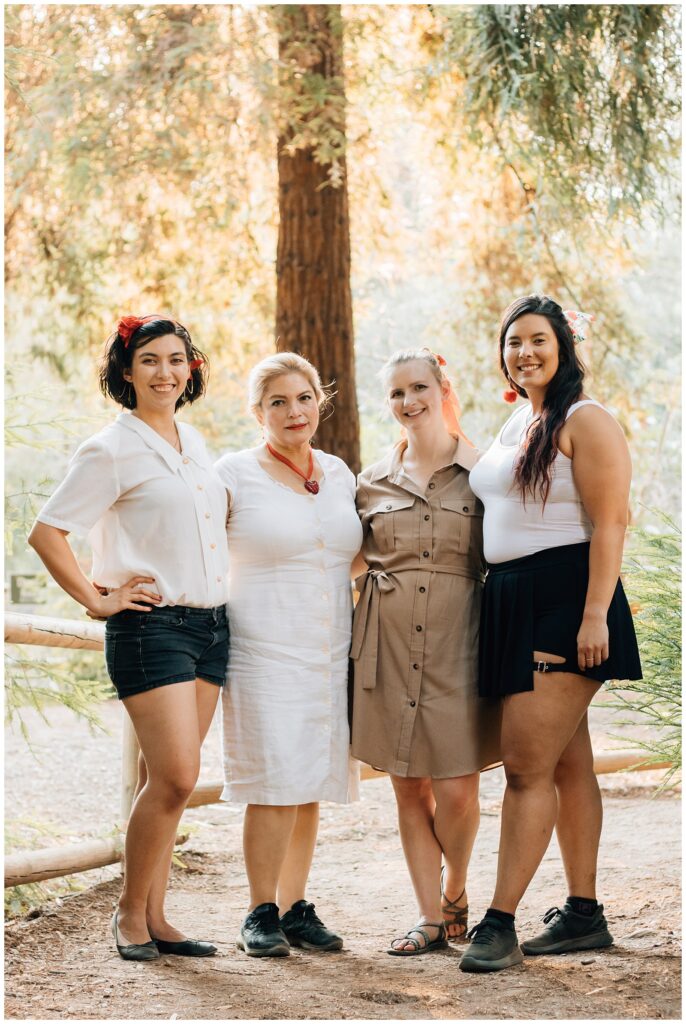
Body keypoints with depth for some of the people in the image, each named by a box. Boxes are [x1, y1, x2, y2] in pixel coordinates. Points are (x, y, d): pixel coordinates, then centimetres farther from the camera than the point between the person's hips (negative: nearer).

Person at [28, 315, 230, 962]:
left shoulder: (194, 443, 15)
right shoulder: (112, 450, -7)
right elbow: (46, 532, -10)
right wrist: (96, 600, -8)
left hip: (210, 623, 6)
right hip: (151, 625, -6)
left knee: (165, 779, 8)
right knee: (175, 776, -12)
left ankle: (154, 918, 12)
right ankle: (130, 913, 4)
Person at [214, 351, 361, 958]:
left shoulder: (339, 474, 13)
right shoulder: (235, 474, -3)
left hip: (332, 653, 5)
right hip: (265, 652, -5)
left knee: (312, 784, 7)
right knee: (275, 784, -9)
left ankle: (296, 908, 16)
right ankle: (261, 915, 2)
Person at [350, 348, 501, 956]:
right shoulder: (373, 483, 11)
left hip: (456, 642, -3)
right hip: (389, 646, 3)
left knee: (457, 791, -6)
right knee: (409, 790, 4)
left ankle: (456, 893, 21)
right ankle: (432, 918, 13)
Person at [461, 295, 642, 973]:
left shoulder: (585, 421, -8)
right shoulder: (514, 427, 18)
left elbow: (610, 523, -15)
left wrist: (594, 615, -22)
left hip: (566, 599, -8)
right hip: (513, 604, 8)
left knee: (527, 763, -11)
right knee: (567, 764, 11)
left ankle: (499, 924, -10)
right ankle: (584, 915, 16)